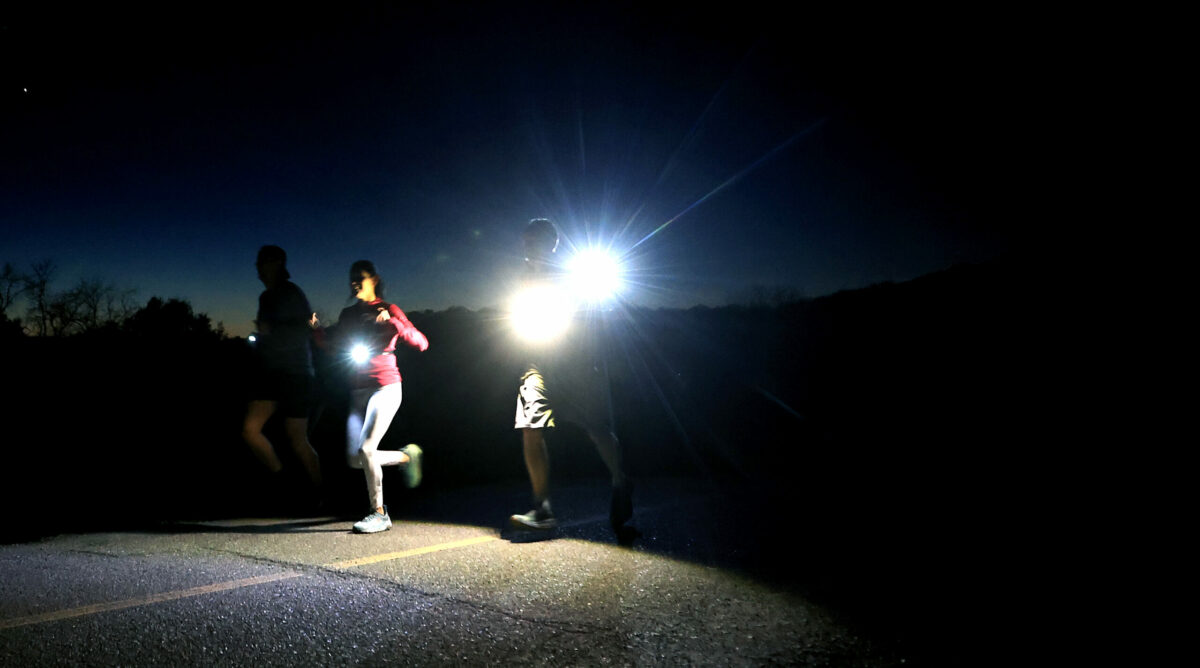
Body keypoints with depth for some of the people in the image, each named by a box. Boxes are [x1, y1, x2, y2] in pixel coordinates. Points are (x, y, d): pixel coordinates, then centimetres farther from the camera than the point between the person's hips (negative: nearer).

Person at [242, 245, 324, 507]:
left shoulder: (292, 294, -9)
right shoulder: (266, 298, 16)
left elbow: (303, 333, -16)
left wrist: (270, 332, -22)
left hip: (294, 374, -7)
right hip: (269, 374, 7)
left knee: (297, 440, -2)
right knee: (250, 430, -7)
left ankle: (319, 494, 14)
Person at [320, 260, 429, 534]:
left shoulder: (388, 310, -2)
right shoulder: (348, 314, 13)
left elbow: (422, 344, -9)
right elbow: (338, 343, 27)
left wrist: (392, 321, -20)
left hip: (385, 387, -6)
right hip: (359, 388, 6)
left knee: (366, 451, -17)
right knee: (355, 459, 1)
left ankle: (379, 514, -2)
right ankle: (406, 455, 25)